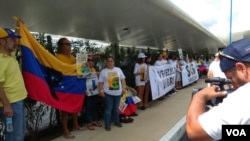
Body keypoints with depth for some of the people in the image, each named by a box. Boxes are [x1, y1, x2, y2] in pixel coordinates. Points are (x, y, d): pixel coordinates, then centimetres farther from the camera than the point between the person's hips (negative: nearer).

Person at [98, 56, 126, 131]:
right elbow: (100, 82, -4)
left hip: (118, 93, 3)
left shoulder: (118, 69, 8)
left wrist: (124, 88, 1)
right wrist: (101, 91, -12)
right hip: (108, 93, -3)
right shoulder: (103, 71, -1)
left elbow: (122, 79, 9)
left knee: (116, 108, 16)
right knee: (108, 109, 0)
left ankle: (117, 121, 31)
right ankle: (107, 125, 9)